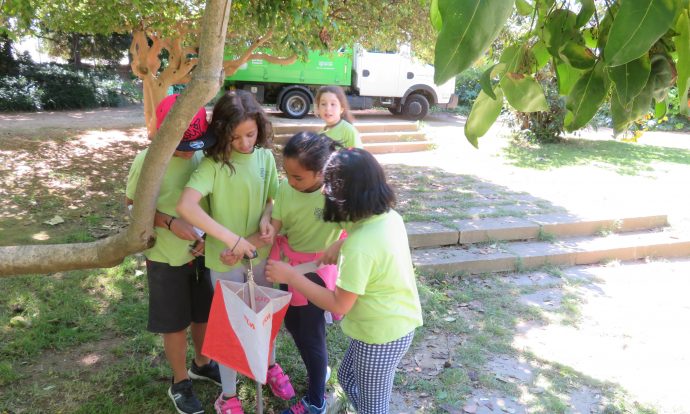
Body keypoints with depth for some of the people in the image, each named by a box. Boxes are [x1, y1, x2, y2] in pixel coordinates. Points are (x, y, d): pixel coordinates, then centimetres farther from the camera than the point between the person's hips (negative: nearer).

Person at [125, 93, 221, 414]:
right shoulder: (148, 161, -18)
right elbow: (132, 204, -7)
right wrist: (171, 223, -21)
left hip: (204, 252, 3)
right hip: (167, 258, -3)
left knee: (205, 314, 20)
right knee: (175, 323, 12)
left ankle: (201, 364, 46)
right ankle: (180, 383, 34)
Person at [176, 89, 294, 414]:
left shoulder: (265, 157, -5)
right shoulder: (214, 162, -20)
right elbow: (186, 206, -32)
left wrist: (267, 218, -16)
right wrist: (231, 239, -31)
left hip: (262, 251, 4)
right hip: (225, 257, -4)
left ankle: (271, 366, 50)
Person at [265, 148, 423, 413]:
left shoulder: (359, 246, -33)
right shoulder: (390, 217, -7)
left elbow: (339, 305, -24)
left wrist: (291, 276, -19)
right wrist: (342, 245, 4)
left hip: (381, 335, -8)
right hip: (400, 324, 8)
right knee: (348, 378, 27)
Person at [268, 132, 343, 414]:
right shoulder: (285, 189, -15)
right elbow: (272, 230, -14)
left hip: (317, 270, -6)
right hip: (290, 265, 6)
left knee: (311, 333, 7)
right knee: (292, 323, 23)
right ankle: (318, 370, 52)